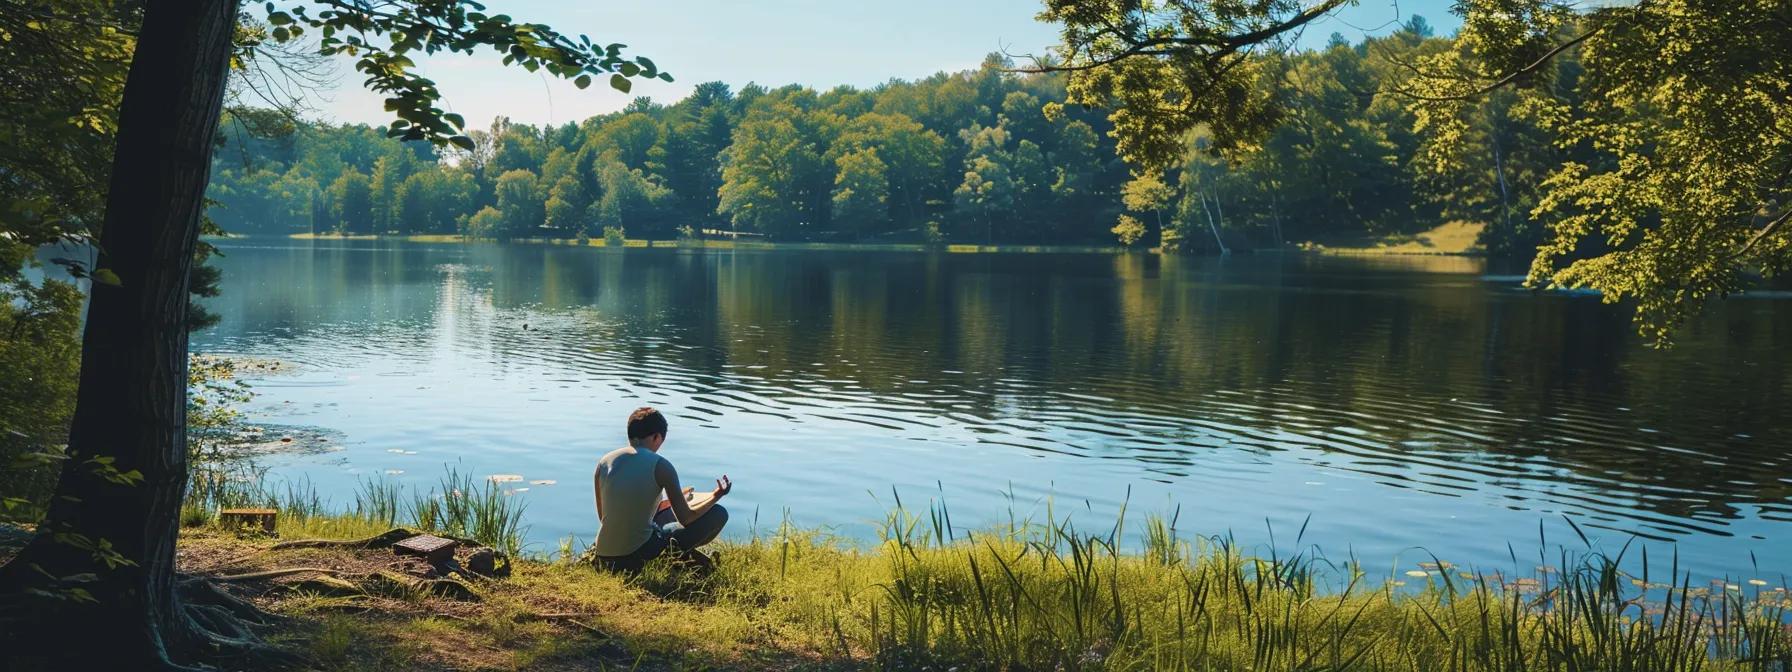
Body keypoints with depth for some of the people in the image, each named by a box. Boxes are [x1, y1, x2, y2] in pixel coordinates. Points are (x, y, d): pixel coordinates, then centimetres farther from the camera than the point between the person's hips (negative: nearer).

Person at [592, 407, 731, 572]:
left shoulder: (604, 462, 6)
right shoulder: (660, 465, -9)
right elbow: (686, 519, -4)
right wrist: (717, 495, 14)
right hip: (638, 556, -6)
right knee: (719, 513, 5)